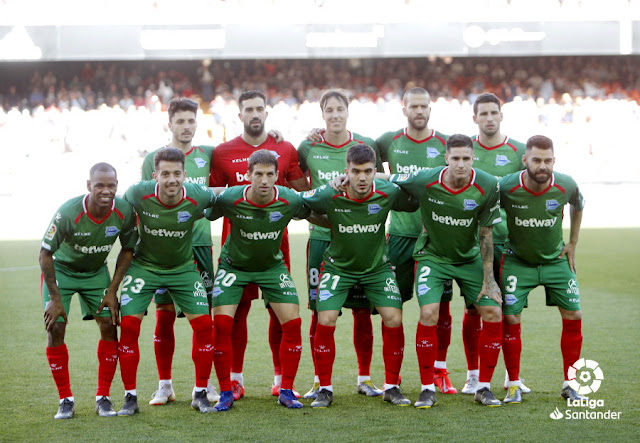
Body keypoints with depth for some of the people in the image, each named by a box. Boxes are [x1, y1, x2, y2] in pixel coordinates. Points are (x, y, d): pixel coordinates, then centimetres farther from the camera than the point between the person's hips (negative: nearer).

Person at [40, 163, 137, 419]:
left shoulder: (124, 212, -22)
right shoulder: (68, 213, -33)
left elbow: (127, 249, -4)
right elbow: (45, 253, -21)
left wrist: (112, 291, -8)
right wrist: (55, 298, -19)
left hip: (96, 272, 3)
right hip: (61, 270, -3)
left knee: (109, 326, -9)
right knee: (55, 328, -12)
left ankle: (103, 398, 3)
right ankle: (66, 400, 0)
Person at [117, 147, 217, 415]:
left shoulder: (196, 197, -23)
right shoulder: (138, 194, -24)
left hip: (183, 269, 1)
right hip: (143, 265, -1)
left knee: (203, 324, -9)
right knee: (128, 324, -12)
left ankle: (200, 394, 7)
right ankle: (130, 396, 1)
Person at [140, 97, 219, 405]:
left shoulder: (207, 155, 9)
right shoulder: (153, 159, 4)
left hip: (199, 242, 1)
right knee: (165, 313, 1)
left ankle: (204, 383, 8)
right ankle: (164, 385, 10)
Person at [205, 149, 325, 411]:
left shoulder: (290, 201, -21)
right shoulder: (229, 199, -26)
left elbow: (315, 215, 1)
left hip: (272, 266, 1)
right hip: (233, 265, -1)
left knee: (292, 323, -10)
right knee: (221, 324, -14)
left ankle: (286, 391, 5)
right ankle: (225, 393, 1)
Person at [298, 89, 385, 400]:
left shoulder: (367, 147, 3)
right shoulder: (307, 149, 3)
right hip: (321, 237, 0)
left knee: (362, 310, 3)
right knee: (320, 310, 0)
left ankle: (364, 378, 13)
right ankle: (320, 380, 10)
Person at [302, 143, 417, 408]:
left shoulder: (388, 193, -19)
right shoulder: (329, 196, -22)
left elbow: (416, 204, 0)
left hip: (378, 267, 1)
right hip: (338, 266, -1)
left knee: (394, 320, -11)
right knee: (325, 322, -14)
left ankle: (392, 386, 5)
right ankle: (325, 389, 3)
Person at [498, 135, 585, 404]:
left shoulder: (566, 186, -17)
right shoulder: (506, 187, -24)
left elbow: (578, 207, 8)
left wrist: (572, 245, 8)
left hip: (556, 260, 2)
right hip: (517, 261, -2)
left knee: (573, 316, -2)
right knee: (510, 318, -8)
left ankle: (570, 384, 11)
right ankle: (514, 384, 6)